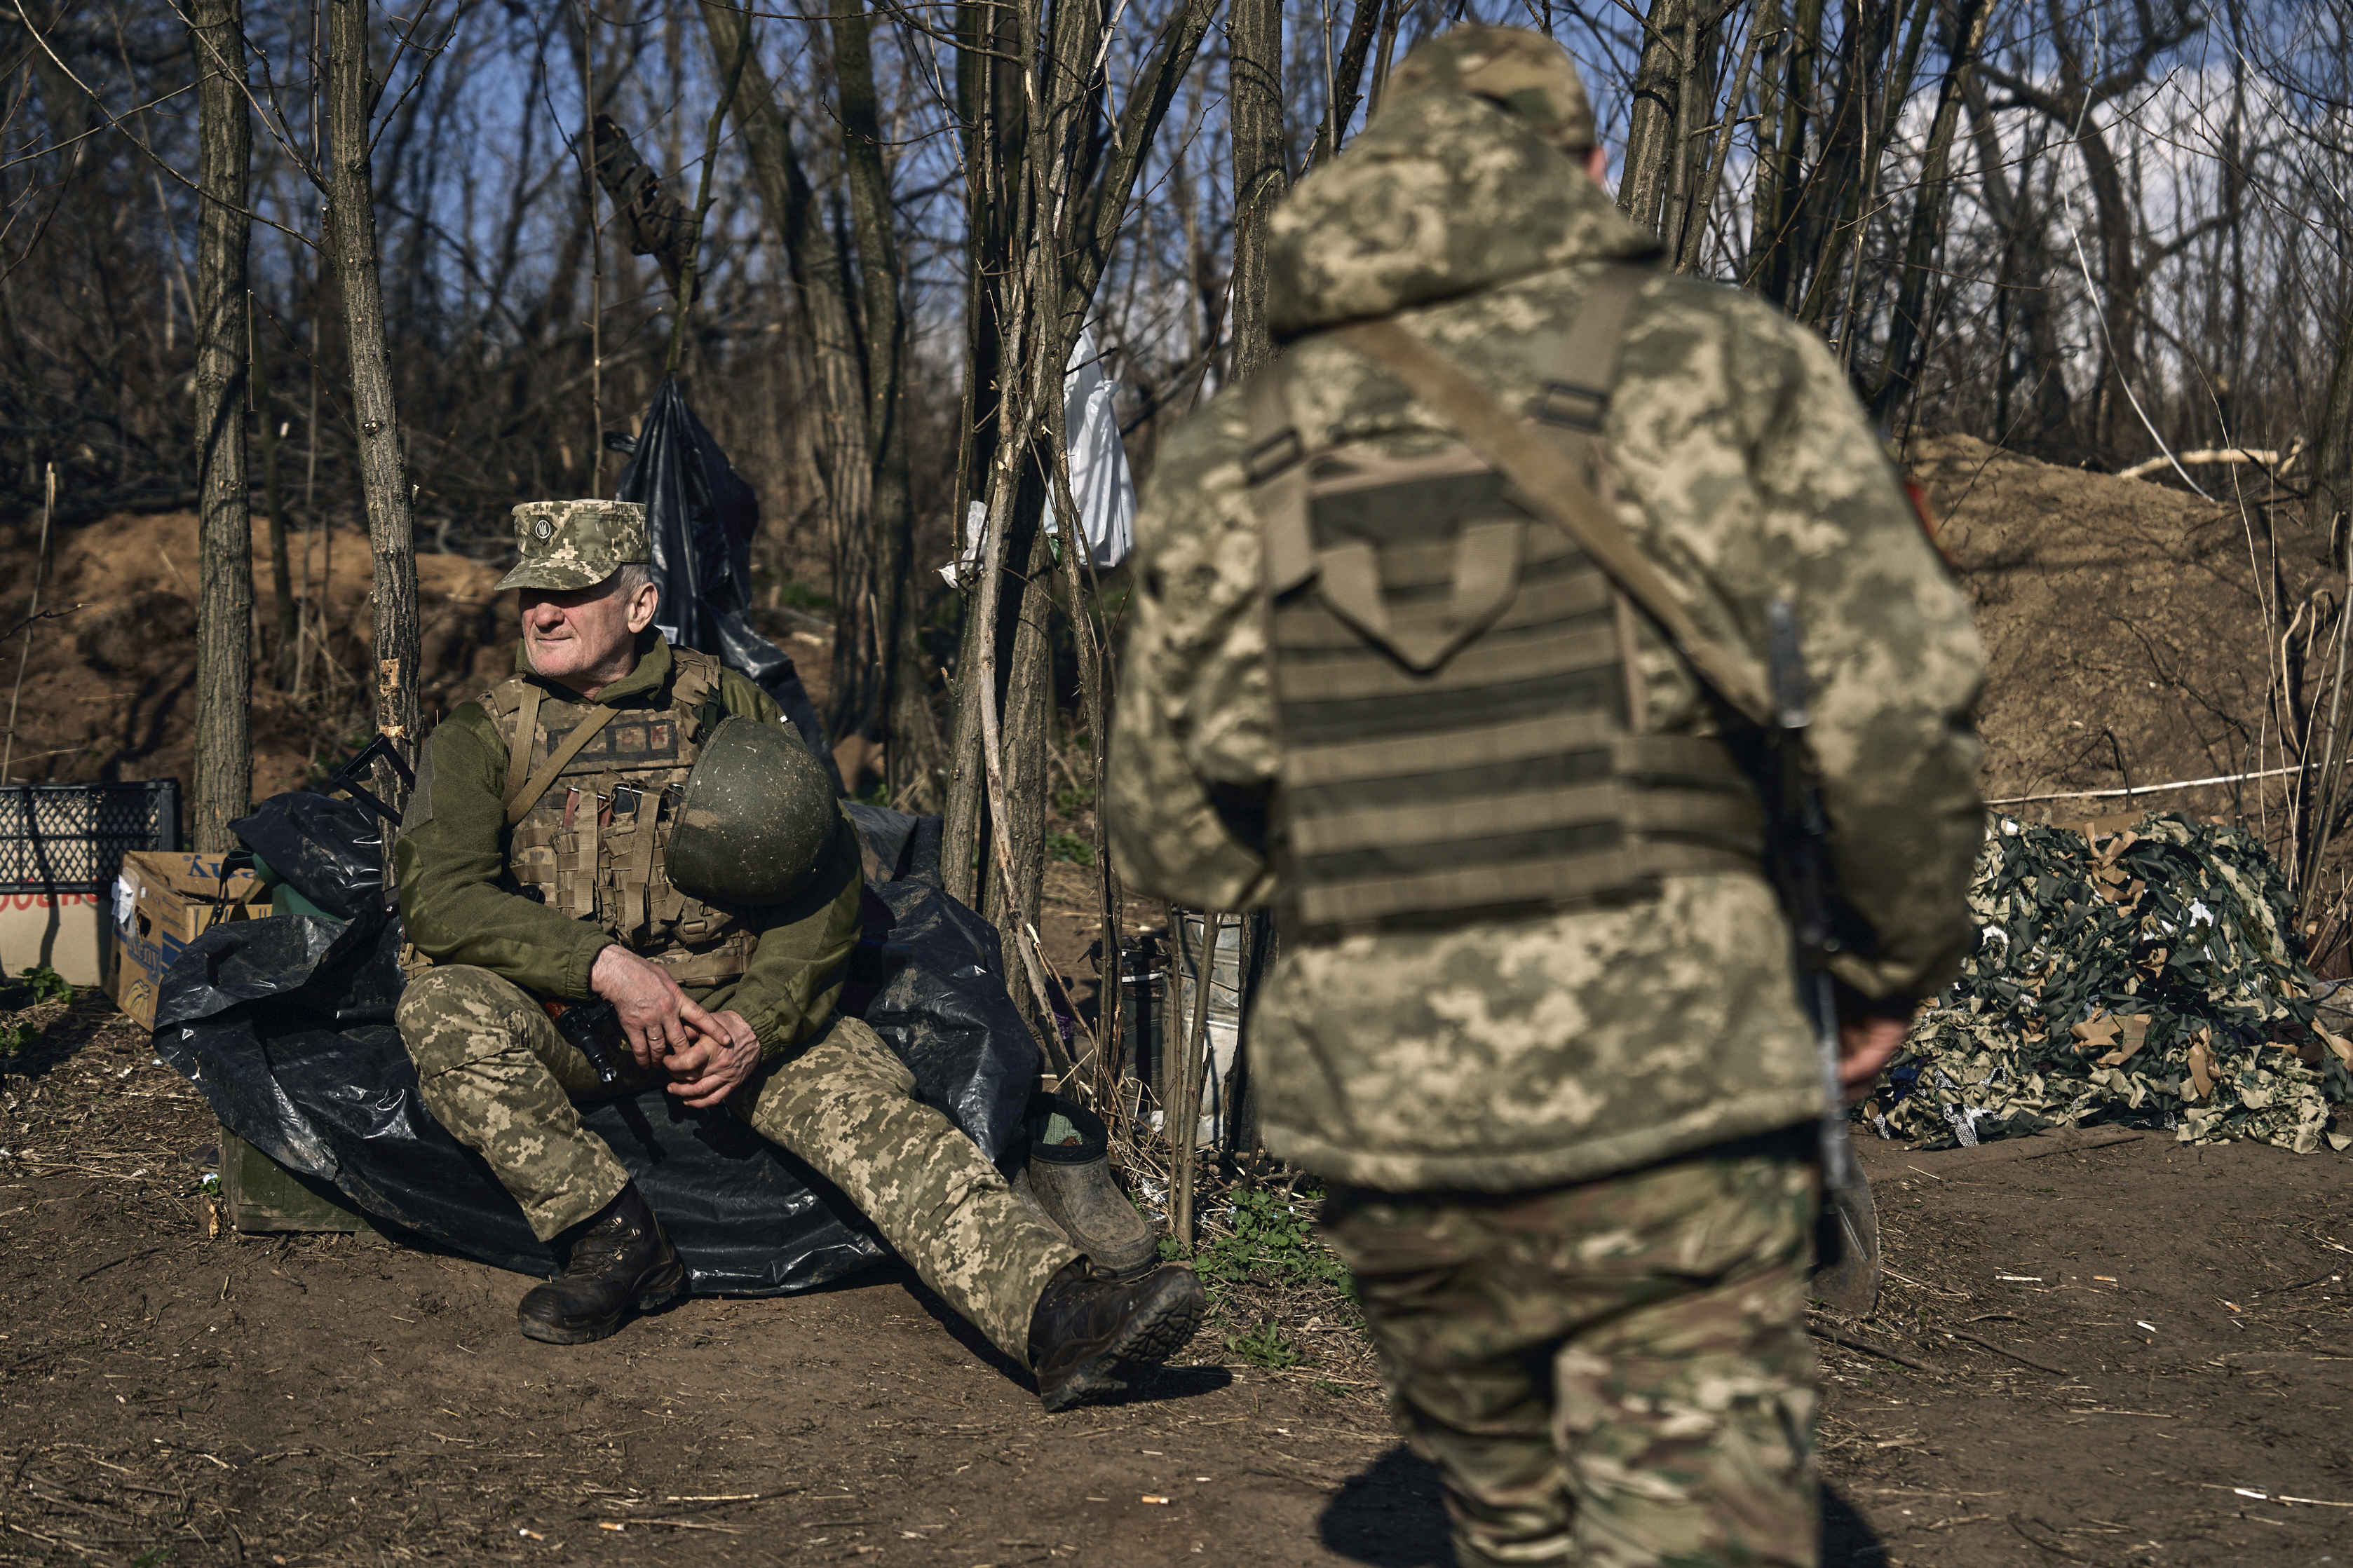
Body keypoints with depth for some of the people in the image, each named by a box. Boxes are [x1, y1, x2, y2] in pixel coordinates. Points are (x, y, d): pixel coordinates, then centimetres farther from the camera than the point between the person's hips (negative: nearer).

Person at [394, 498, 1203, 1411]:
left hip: (740, 1017, 0)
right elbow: (439, 901, -12)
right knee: (444, 1008, -30)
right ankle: (614, 1238, -21)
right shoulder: (478, 742, 4)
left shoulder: (730, 710, 7)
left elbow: (824, 889, 3)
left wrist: (758, 1023, -14)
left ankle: (1057, 1315, -43)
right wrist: (608, 965, -24)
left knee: (871, 1104, -26)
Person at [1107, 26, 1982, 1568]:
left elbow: (1173, 833, 12)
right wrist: (1902, 953, 8)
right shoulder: (1719, 364, -1)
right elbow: (1894, 699, -8)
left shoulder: (1235, 456, 8)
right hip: (1662, 1103, -4)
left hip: (1379, 1107, 4)